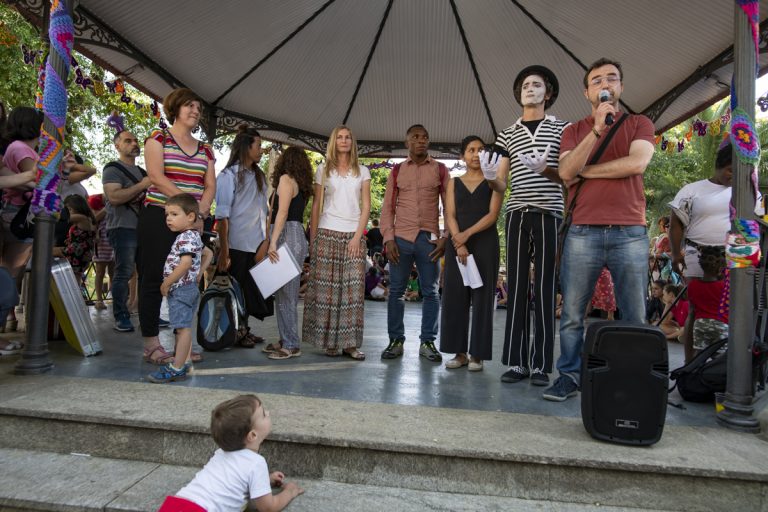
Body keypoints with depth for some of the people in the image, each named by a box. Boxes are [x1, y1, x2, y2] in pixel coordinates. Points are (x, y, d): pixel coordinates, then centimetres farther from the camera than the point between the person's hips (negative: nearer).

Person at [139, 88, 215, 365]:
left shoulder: (205, 150, 19)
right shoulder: (158, 138, 4)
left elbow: (210, 186, 10)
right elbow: (156, 176, -10)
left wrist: (201, 208, -10)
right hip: (158, 219, -5)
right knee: (154, 279, -3)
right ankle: (151, 344, 4)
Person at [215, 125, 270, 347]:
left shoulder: (259, 176, 15)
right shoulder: (229, 175, -5)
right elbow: (222, 215, -11)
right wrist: (223, 251, -16)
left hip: (257, 246, 6)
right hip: (237, 246, -6)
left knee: (253, 289, 10)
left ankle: (243, 329, 23)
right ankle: (233, 332, 17)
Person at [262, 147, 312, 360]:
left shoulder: (286, 179, -3)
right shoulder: (301, 184, 19)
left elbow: (282, 212, -14)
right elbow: (296, 212, 14)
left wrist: (273, 242, -20)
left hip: (287, 236, -9)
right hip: (297, 236, 9)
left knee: (285, 292, -6)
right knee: (286, 292, 11)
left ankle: (291, 345, -1)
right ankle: (286, 340, 18)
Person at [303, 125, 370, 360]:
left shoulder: (362, 171, 12)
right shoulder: (323, 170, 10)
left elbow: (366, 206, 5)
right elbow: (316, 206, 8)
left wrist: (357, 236, -6)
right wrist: (312, 239, 1)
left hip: (354, 235, 1)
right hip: (327, 233, 0)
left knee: (353, 288, -4)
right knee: (326, 287, -3)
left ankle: (349, 343, 0)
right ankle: (328, 340, 4)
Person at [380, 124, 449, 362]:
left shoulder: (440, 170, 9)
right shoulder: (396, 171, 11)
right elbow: (387, 207, 7)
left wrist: (446, 238, -4)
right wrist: (388, 238, -4)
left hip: (429, 239, 0)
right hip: (401, 238, 1)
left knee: (430, 292, 4)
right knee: (396, 291, 3)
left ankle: (427, 342, 14)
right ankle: (396, 340, 14)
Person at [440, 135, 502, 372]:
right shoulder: (454, 183, 13)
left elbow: (493, 214, -4)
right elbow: (450, 216, 2)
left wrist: (468, 234, -17)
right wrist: (459, 243, -13)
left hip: (485, 243, -2)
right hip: (457, 244, 2)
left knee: (481, 297, -2)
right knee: (455, 296, 0)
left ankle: (477, 354, 5)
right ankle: (459, 352, 10)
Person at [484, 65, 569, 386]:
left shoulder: (561, 128, 10)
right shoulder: (508, 134, 17)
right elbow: (502, 185, 13)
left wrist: (546, 170, -16)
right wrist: (490, 177, -11)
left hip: (549, 214, -2)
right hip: (517, 214, 2)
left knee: (544, 289, -2)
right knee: (516, 287, 0)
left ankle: (541, 364, 4)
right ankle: (516, 361, 5)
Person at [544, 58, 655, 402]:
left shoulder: (639, 124, 15)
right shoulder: (574, 131, 16)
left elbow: (637, 163, -6)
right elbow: (566, 172, -3)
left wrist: (585, 171, -1)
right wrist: (597, 129, -10)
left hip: (630, 233, 0)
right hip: (583, 232, 0)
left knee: (635, 317, 3)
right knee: (572, 313, 0)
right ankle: (569, 376, 10)